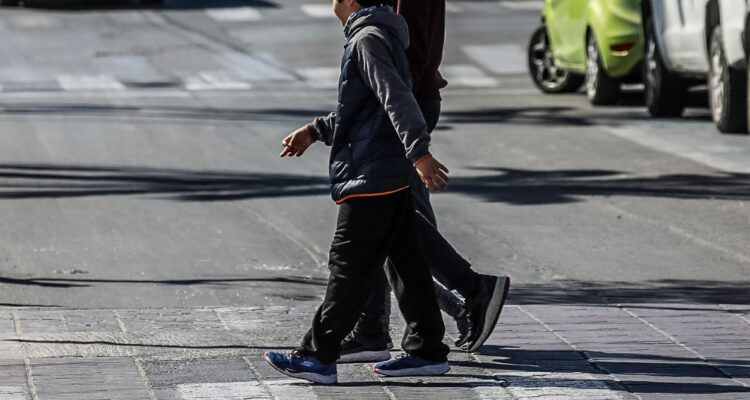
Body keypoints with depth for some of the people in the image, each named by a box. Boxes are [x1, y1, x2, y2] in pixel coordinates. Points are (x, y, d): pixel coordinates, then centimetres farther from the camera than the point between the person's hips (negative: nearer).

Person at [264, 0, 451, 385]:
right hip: (393, 176, 10)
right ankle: (425, 349, 14)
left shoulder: (369, 39, -15)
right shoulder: (378, 33, 16)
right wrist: (315, 130, 30)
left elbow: (396, 98, -27)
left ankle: (317, 356, -1)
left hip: (370, 176, -10)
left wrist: (418, 151, -36)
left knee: (349, 266, -5)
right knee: (406, 262, 11)